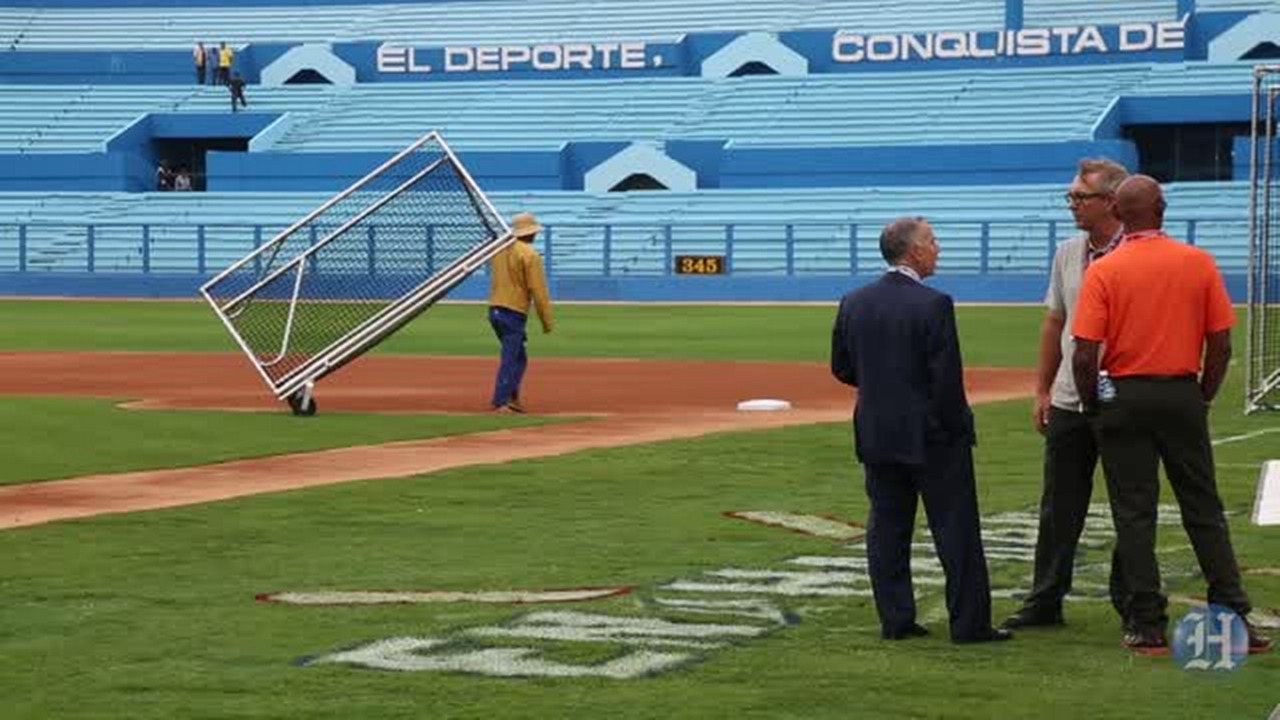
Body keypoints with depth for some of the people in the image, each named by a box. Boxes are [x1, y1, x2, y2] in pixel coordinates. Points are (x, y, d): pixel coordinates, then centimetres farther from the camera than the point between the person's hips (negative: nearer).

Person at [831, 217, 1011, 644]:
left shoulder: (854, 304, 2)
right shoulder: (933, 305, -16)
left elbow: (841, 368, 8)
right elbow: (947, 378, -18)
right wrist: (956, 427, -6)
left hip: (876, 434, 6)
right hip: (931, 434, -5)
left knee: (887, 530, 10)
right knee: (956, 530, 2)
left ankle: (895, 620, 11)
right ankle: (969, 623, 3)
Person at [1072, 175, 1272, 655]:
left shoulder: (1103, 271, -8)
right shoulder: (1199, 263, -2)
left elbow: (1084, 355, -12)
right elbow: (1221, 345, -1)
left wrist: (1092, 405, 3)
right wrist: (1204, 398, 12)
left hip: (1124, 398, -2)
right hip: (1182, 395, 2)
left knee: (1134, 514, 4)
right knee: (1204, 510, 9)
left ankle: (1147, 627, 4)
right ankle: (1236, 620, 7)